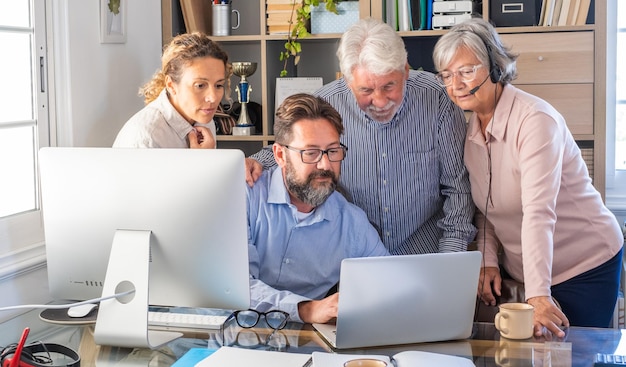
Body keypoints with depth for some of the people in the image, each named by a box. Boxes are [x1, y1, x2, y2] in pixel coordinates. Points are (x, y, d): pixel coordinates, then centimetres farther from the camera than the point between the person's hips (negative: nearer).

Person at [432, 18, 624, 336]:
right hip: (521, 271, 6)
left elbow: (539, 213, -35)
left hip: (585, 268, -6)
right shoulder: (471, 126, -2)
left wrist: (538, 295, -43)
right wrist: (488, 260, -7)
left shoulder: (535, 120, -24)